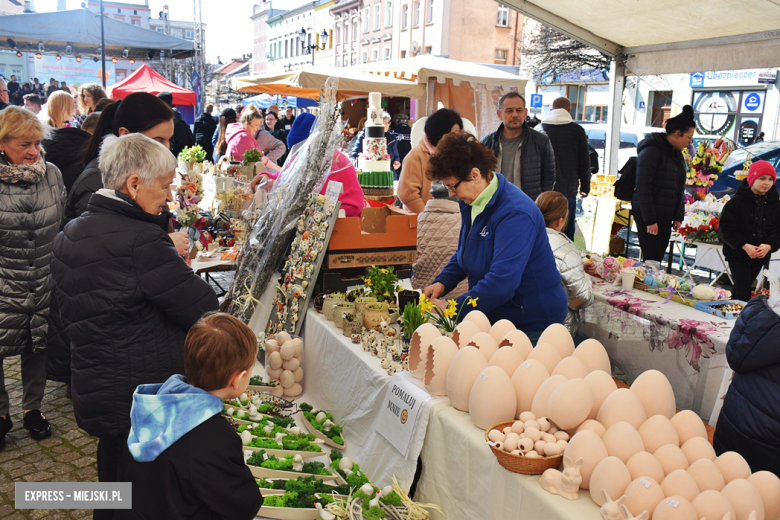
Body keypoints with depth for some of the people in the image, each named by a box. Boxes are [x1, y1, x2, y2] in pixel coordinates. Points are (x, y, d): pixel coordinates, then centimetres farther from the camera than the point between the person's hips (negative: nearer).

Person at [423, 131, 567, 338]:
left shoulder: (515, 214, -26)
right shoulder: (472, 203, 4)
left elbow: (502, 283, -33)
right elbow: (463, 254, 19)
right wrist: (442, 282, 0)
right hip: (495, 317, 8)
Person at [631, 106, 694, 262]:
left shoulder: (676, 153, 16)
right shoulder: (652, 150, -12)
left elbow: (678, 188, 21)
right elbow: (643, 186, -17)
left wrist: (678, 216, 14)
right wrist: (649, 219, -20)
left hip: (665, 216, 8)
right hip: (648, 215, -8)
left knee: (658, 259, 8)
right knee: (651, 260, -8)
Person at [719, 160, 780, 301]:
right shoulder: (738, 201, -8)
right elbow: (725, 227, -12)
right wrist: (744, 246, -20)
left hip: (760, 257, 4)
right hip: (737, 255, -4)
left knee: (739, 290, 16)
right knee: (743, 293, -10)